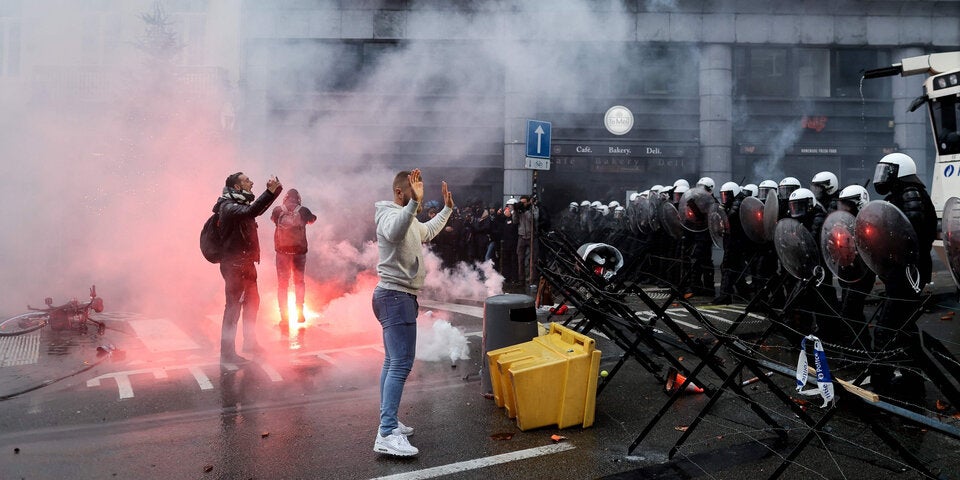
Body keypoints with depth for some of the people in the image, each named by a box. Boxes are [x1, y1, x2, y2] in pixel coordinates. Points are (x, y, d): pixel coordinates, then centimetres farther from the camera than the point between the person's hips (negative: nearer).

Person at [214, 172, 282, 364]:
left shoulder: (240, 204, 12)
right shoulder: (229, 207, -17)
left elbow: (257, 209, 28)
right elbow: (251, 211, -36)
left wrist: (274, 190, 15)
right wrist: (270, 191, -35)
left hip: (245, 263, 10)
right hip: (235, 265, -10)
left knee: (252, 302, 20)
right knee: (233, 307, -6)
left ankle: (249, 342, 36)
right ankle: (227, 353, 1)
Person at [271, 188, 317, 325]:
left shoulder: (277, 210, -4)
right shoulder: (303, 211, -4)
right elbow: (312, 219, 18)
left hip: (282, 251, 0)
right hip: (299, 251, 0)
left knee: (282, 283, 8)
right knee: (299, 281, 16)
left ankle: (284, 317, 7)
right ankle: (300, 312, 12)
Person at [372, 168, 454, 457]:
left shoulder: (408, 218, 18)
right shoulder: (390, 214, -15)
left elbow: (428, 231, 38)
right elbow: (393, 232, -41)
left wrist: (447, 208, 34)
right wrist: (414, 203, -52)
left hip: (399, 297, 11)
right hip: (396, 297, -11)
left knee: (393, 363, 13)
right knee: (401, 364, -16)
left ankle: (388, 423, 20)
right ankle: (387, 435, -19)